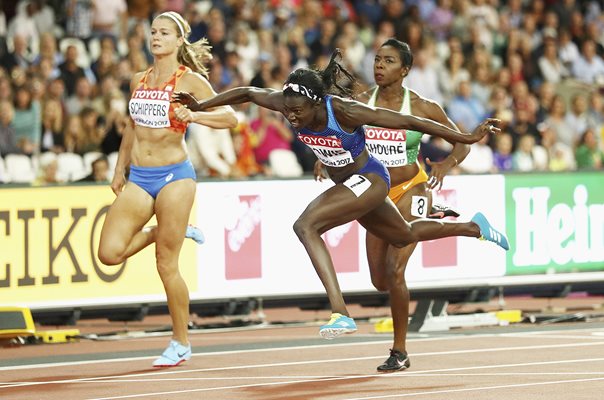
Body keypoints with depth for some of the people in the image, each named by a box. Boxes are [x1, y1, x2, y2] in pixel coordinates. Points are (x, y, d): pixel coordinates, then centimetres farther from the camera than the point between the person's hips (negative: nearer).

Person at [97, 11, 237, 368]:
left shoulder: (190, 80, -5)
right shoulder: (139, 80, 12)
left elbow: (230, 117, -10)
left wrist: (194, 115, -26)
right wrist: (119, 171, 23)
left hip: (174, 175, -6)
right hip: (138, 177, 6)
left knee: (166, 266, -4)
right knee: (110, 252, -10)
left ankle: (181, 344, 10)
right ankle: (170, 231, 18)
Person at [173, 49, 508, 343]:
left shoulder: (343, 111, -33)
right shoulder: (287, 103, -18)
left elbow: (409, 122, -27)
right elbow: (247, 93, 1)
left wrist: (467, 138, -22)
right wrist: (200, 106, 3)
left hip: (369, 180, -8)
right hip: (347, 185, 8)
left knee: (305, 225, -27)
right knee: (403, 237, 30)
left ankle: (340, 312, -32)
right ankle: (474, 228, 54)